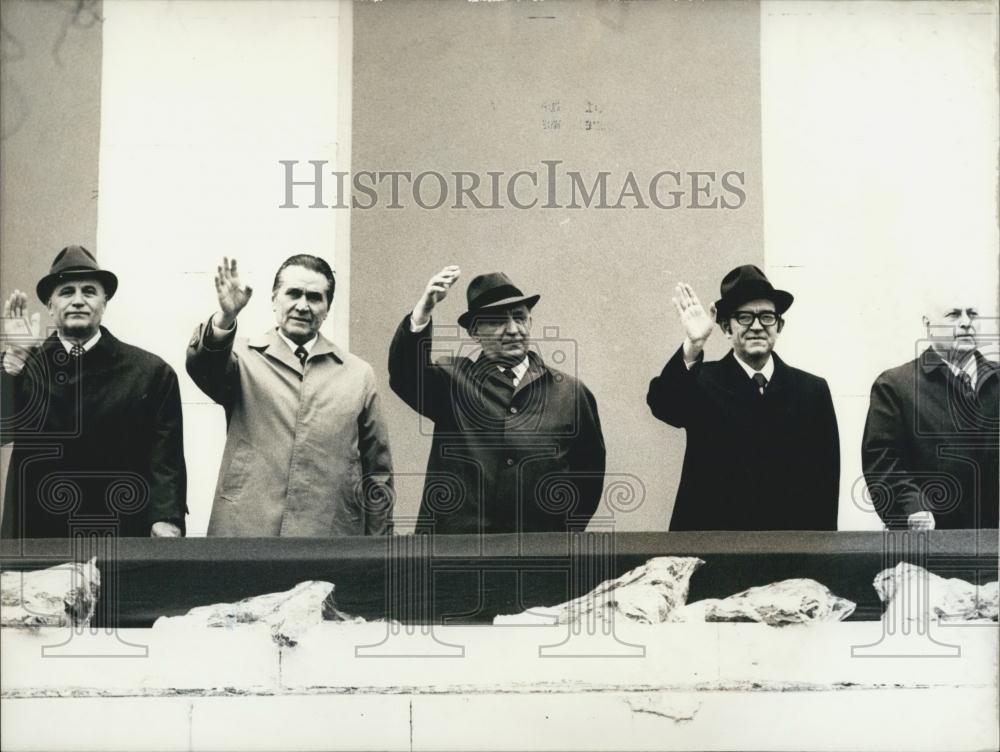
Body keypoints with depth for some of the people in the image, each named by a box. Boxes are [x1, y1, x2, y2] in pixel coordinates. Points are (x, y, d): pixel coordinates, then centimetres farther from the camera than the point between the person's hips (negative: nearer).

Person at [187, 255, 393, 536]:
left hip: (330, 534, 1)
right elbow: (201, 364, -17)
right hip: (245, 530, -1)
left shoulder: (359, 374, 8)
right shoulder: (244, 359, 5)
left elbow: (378, 474, 10)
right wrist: (225, 318, -36)